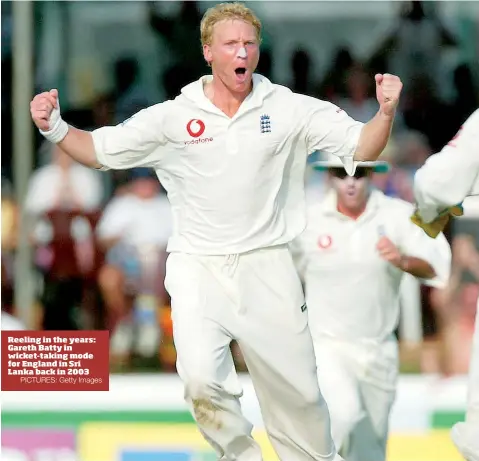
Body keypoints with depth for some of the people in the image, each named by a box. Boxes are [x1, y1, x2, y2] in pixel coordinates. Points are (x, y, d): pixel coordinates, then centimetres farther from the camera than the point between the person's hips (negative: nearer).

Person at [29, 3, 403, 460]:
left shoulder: (288, 110, -1)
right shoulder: (173, 117, 0)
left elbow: (362, 147, -1)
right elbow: (98, 150, 7)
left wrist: (385, 112, -19)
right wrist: (55, 128, -10)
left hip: (266, 267, 1)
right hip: (197, 268, -1)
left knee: (297, 388, 6)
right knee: (202, 380, -20)